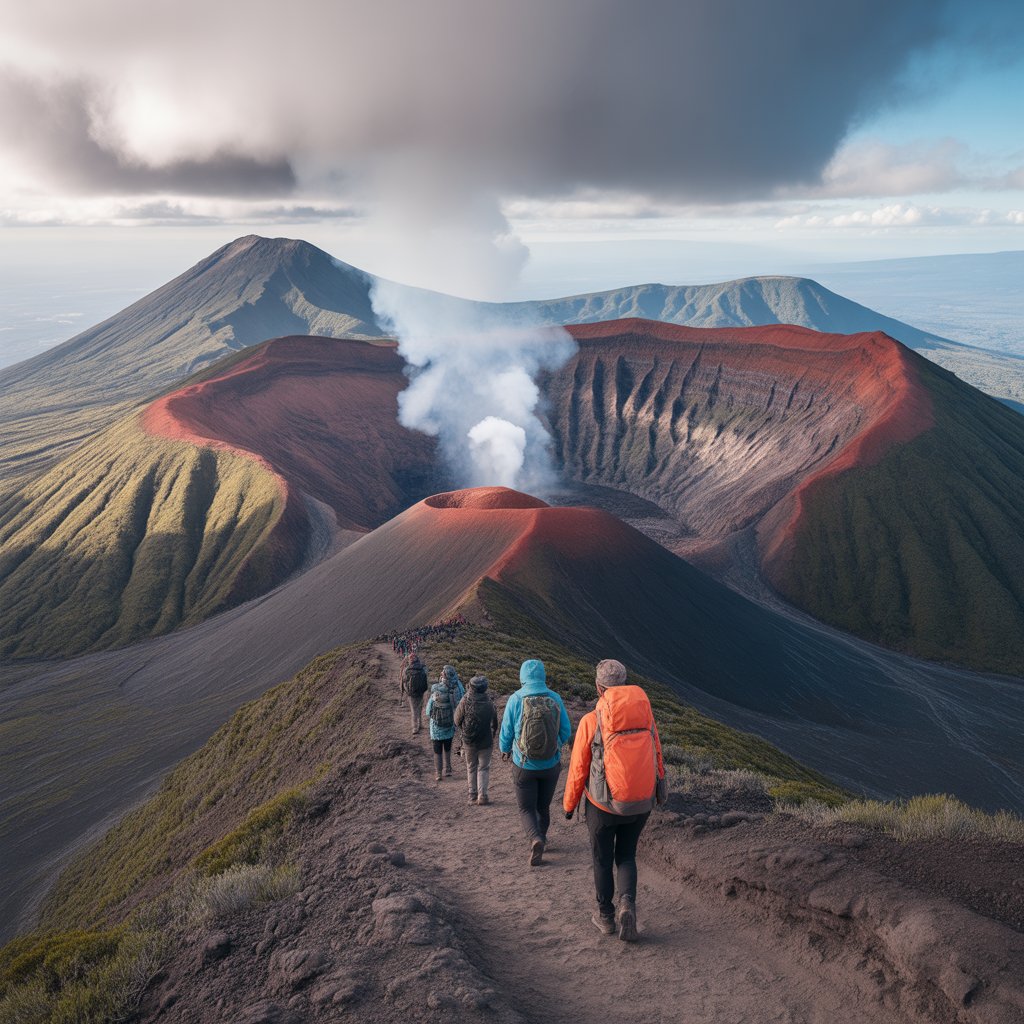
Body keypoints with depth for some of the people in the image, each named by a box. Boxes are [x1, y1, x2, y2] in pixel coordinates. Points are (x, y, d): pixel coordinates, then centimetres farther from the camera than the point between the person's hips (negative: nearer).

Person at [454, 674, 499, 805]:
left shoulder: (465, 702, -16)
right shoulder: (489, 703, -15)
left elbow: (457, 721, -6)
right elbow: (495, 723, -1)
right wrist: (493, 733, 17)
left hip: (469, 741, 1)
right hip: (486, 742, -1)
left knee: (471, 768, 17)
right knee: (483, 768, 12)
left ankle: (473, 795, 20)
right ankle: (482, 795, 6)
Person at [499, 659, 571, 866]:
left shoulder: (515, 700, -13)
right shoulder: (555, 699, -9)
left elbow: (506, 733, -5)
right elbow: (566, 731, -3)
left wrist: (505, 750, 16)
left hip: (524, 766, -2)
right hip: (551, 765, 2)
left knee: (527, 808, 9)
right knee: (543, 806, 22)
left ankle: (535, 839, -15)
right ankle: (540, 838, 36)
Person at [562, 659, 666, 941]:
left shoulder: (591, 722, -14)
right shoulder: (646, 715, -4)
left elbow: (578, 769, -8)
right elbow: (657, 757, 3)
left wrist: (568, 804, 7)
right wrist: (660, 793, 19)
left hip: (603, 804, -3)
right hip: (641, 804, 3)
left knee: (602, 860, 18)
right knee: (626, 856, 21)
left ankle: (606, 916, 30)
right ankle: (627, 904, -1)